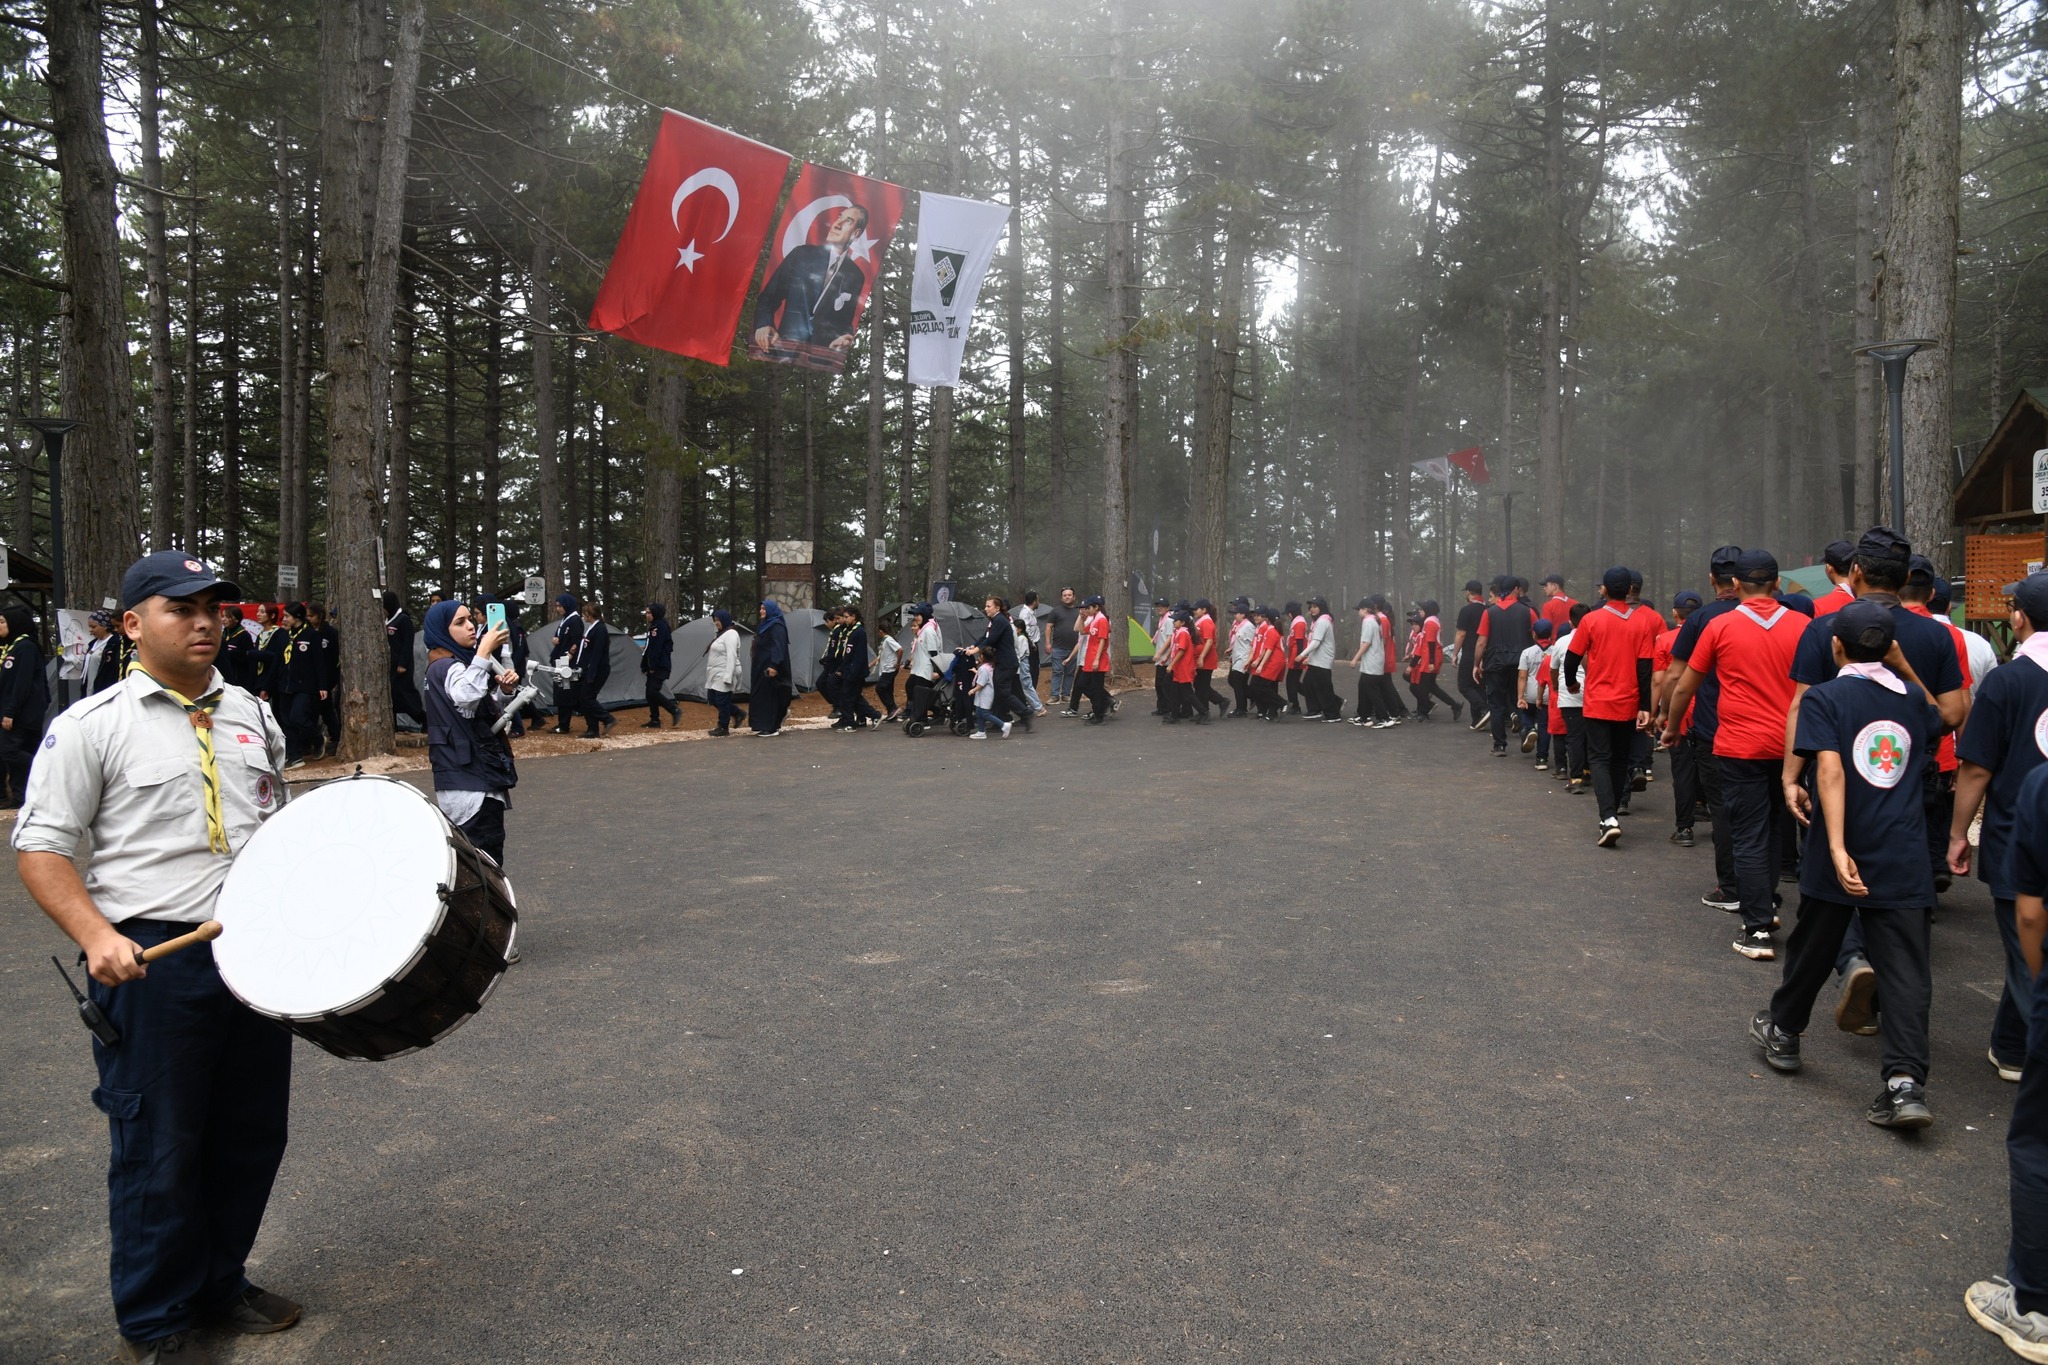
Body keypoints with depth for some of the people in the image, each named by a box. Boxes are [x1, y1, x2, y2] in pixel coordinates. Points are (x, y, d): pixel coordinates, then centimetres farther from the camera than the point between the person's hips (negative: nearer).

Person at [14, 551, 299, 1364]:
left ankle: (220, 1284, 34)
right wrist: (96, 935, -21)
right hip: (153, 962, -5)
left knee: (252, 1136, 14)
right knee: (158, 1148, 6)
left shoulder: (250, 715, 11)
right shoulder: (92, 725, -5)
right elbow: (41, 848, -7)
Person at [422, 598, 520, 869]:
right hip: (471, 780, -10)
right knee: (487, 858, -13)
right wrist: (485, 652, -37)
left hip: (471, 774, 10)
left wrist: (504, 691, 3)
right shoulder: (447, 667, -14)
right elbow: (465, 697, -37)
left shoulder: (457, 663, 16)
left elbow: (486, 711, 23)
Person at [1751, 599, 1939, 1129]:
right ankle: (1906, 1081, -9)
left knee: (1812, 949, 16)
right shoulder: (1913, 700, 8)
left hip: (1841, 856, -3)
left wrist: (1838, 848, -25)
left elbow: (1831, 771, -20)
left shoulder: (1824, 698, -7)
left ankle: (1782, 1033, 35)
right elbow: (1937, 718, 35)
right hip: (1905, 862, 3)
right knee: (1906, 970, 1)